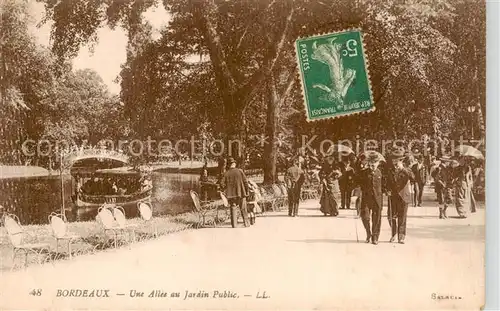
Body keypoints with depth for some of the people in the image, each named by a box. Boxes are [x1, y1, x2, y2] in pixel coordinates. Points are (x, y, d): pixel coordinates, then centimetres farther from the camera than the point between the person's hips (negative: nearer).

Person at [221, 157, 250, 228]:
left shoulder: (226, 174, -2)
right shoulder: (239, 171, -4)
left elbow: (223, 185, -5)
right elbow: (245, 182, -4)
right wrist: (247, 191, 5)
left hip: (231, 194, 1)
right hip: (241, 193, -1)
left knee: (233, 209, 8)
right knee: (243, 209, 9)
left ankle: (234, 224, 4)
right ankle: (246, 222, 10)